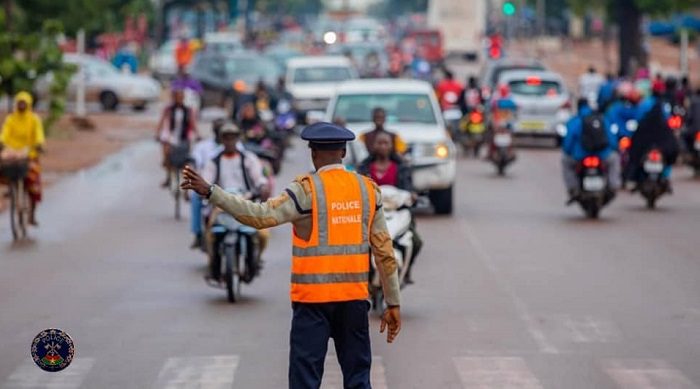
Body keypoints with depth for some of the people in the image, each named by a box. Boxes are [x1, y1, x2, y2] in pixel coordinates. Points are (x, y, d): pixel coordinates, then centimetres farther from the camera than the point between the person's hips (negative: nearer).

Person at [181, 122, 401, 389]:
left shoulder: (307, 189, -8)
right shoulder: (368, 190, 6)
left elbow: (262, 216, -19)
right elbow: (384, 252, 6)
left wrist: (211, 192, -19)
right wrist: (393, 303, 11)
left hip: (314, 299, -4)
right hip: (354, 297, 4)